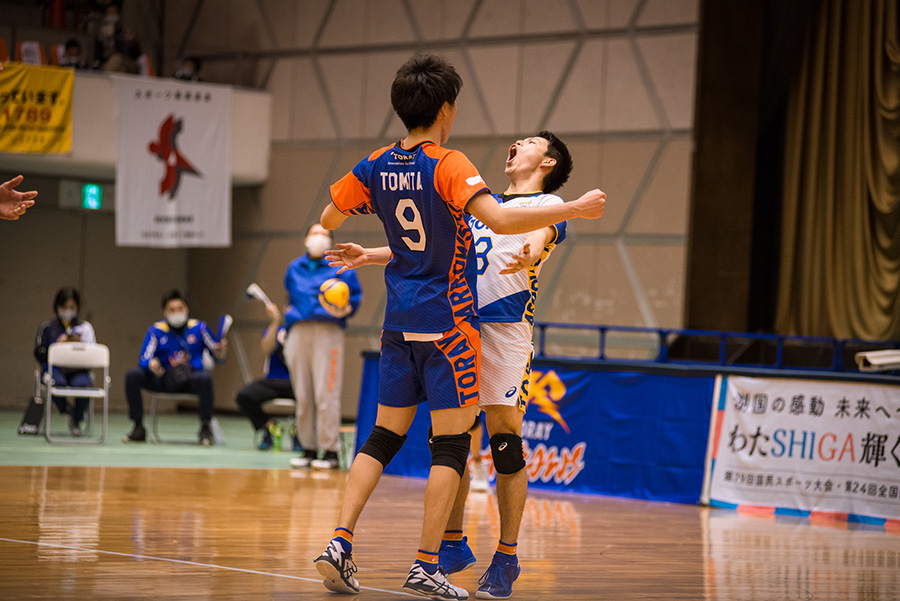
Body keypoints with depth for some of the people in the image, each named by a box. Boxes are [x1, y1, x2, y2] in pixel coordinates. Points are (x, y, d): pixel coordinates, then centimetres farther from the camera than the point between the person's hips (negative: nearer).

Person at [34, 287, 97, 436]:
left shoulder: (86, 327, 14)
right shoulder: (47, 327, 10)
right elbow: (39, 355, 0)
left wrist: (81, 344, -13)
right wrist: (58, 345, -13)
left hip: (78, 370, 1)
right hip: (55, 369, -1)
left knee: (82, 384, -35)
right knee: (57, 383, -37)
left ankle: (76, 421, -6)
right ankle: (66, 408, 0)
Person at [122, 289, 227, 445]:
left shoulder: (199, 327, 3)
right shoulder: (156, 330, 2)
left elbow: (216, 355, 6)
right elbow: (144, 359, -5)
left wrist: (220, 353, -20)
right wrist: (151, 364, -30)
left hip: (191, 380, -2)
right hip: (164, 379, 2)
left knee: (204, 378, -37)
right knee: (132, 375, -22)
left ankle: (205, 429, -22)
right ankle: (138, 429, -14)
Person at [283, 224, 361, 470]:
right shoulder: (295, 268, 19)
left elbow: (355, 297, 1)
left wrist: (343, 311, -16)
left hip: (328, 332, -5)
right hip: (299, 332, 5)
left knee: (326, 393, -11)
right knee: (302, 395, 4)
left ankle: (330, 450, -8)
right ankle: (309, 448, 11)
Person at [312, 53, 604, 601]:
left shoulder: (376, 167, 4)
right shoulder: (447, 165, -15)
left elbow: (329, 219, 17)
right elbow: (500, 219, -28)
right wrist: (576, 209, -22)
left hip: (400, 324, 6)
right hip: (449, 322, -6)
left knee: (384, 437, 12)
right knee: (451, 443, -1)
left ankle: (341, 543, 1)